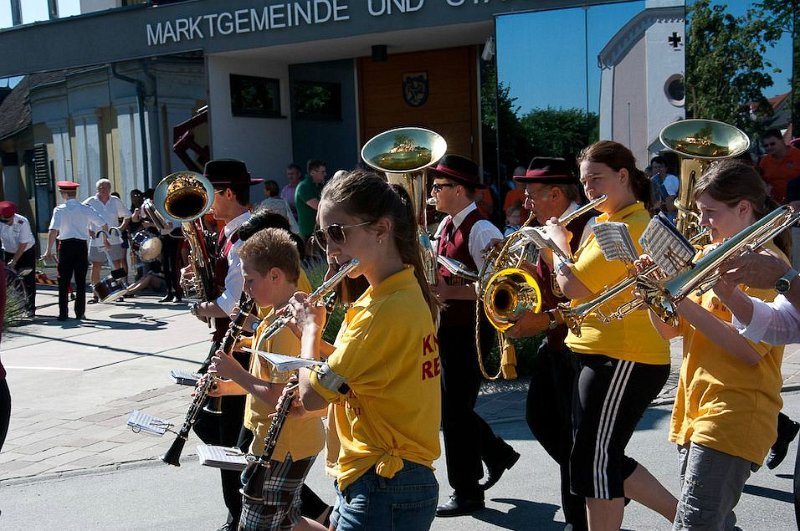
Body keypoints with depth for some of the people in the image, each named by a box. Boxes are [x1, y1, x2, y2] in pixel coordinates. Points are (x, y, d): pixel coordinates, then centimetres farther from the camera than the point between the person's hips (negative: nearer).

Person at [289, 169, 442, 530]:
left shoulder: (387, 309, -24)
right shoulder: (405, 292, 6)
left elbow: (312, 396, -19)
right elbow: (351, 363, 16)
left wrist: (310, 328, -4)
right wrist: (313, 333, 4)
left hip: (383, 491, -9)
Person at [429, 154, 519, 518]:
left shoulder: (481, 231, -18)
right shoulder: (446, 226, 9)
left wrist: (449, 292, -28)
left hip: (469, 330, -9)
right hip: (448, 327, 9)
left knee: (455, 408, 0)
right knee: (448, 404, 17)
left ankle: (467, 492, 17)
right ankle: (497, 453, 37)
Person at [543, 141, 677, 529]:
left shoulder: (628, 227, -17)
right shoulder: (609, 223, 15)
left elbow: (572, 286, -21)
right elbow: (581, 285, 18)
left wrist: (558, 239, -6)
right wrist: (552, 249, 7)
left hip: (623, 359, -10)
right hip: (602, 354, 10)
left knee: (594, 461, -3)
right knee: (603, 459, 16)